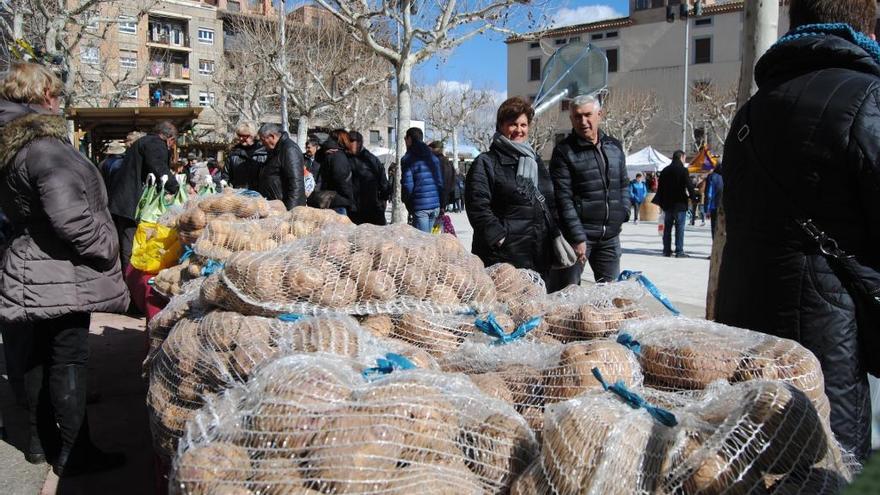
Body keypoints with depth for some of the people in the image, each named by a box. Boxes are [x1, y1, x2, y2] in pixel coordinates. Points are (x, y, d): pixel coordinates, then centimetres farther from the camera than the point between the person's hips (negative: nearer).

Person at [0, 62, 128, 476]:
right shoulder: (45, 148, -20)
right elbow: (70, 219, -27)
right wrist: (107, 251, -12)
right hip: (61, 276, -9)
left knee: (38, 359, 17)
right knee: (69, 361, 0)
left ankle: (40, 441, 31)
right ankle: (73, 453, 10)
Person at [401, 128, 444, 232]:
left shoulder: (408, 159, -6)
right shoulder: (433, 158, 14)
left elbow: (407, 186, -11)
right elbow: (440, 182, 13)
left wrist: (408, 204, 5)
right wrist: (440, 204, 16)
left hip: (420, 206, -6)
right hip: (436, 205, 6)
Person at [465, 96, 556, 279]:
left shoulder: (536, 161, 20)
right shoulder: (485, 163, -2)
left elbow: (550, 204, 25)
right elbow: (478, 206, -12)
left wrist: (556, 235, 14)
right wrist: (498, 237, -18)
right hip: (503, 256, -7)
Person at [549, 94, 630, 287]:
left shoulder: (614, 146, 12)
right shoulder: (564, 151, -7)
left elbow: (623, 184, 24)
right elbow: (564, 199, -12)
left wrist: (624, 211, 8)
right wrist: (578, 238, -17)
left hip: (610, 236, 6)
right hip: (577, 236, -5)